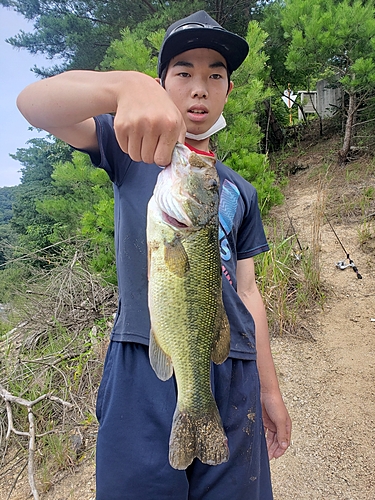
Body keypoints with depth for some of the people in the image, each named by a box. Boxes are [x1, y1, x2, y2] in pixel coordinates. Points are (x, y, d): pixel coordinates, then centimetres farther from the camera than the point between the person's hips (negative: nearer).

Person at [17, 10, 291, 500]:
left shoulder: (240, 191, 16)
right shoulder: (132, 149, 6)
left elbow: (247, 291, 14)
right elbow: (32, 101, -11)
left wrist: (270, 390, 14)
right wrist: (125, 85, -31)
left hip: (233, 371, 4)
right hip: (143, 367, -3)